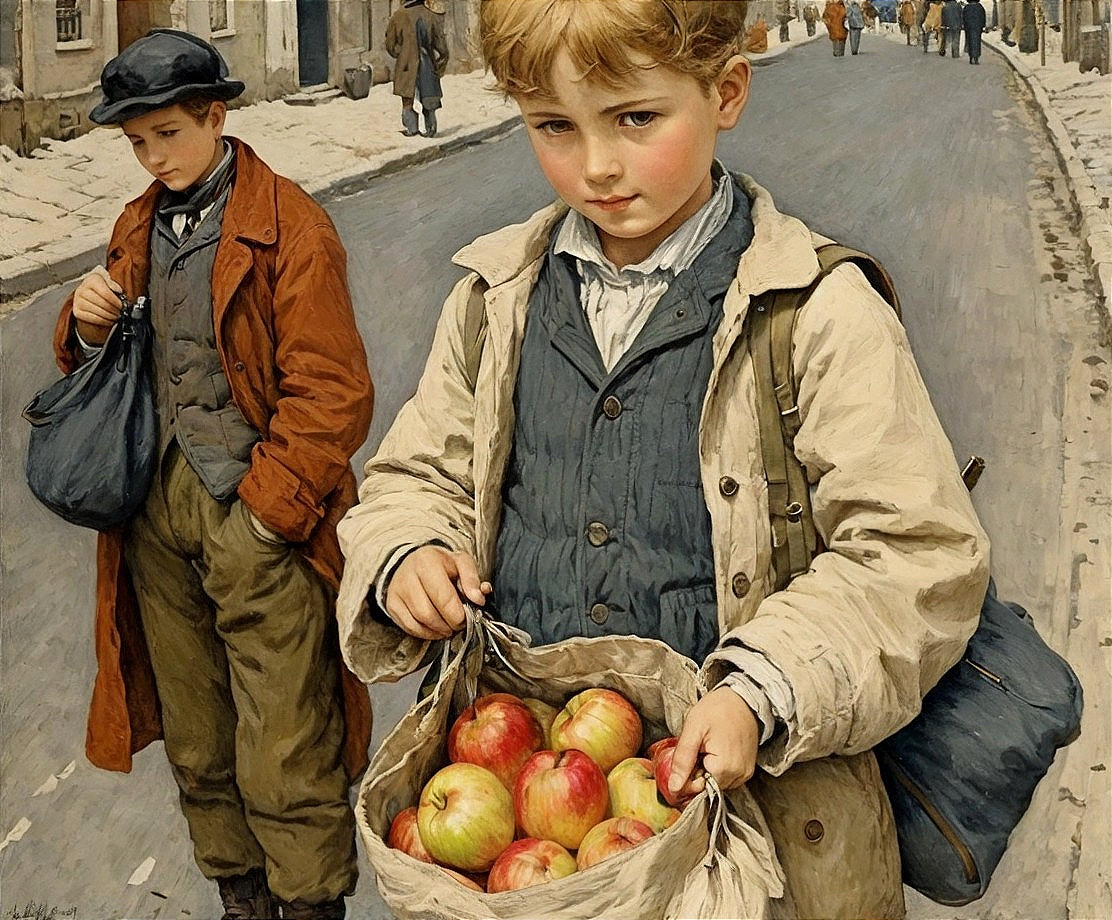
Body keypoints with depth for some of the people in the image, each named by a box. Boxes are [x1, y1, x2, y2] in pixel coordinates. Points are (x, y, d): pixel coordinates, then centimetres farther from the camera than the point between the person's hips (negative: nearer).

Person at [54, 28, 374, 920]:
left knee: (285, 765, -2)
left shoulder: (288, 226, -8)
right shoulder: (139, 228, 14)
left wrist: (267, 509, -14)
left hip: (258, 519, -6)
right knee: (198, 748, 16)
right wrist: (89, 326, -1)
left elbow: (331, 392, -12)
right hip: (158, 512, 7)